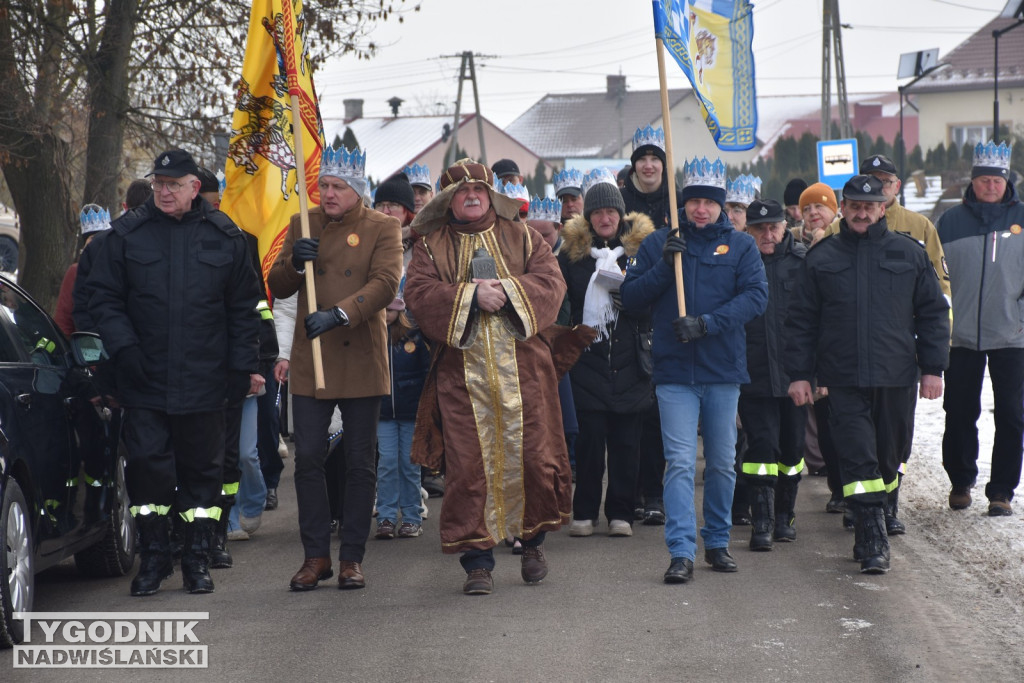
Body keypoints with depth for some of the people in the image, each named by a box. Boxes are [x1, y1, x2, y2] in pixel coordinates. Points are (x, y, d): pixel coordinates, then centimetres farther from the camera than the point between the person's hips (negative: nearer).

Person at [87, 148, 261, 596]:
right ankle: (152, 559, 11)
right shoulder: (126, 234, 4)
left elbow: (244, 308, 8)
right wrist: (124, 347, -10)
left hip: (205, 382, 0)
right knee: (147, 466, -1)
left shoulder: (224, 236, 5)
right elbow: (104, 298, 4)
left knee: (202, 470, 6)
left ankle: (197, 560, 16)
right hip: (143, 381, 0)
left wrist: (242, 367, 2)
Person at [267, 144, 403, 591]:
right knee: (308, 458, -1)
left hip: (361, 360, -2)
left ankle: (353, 557, 11)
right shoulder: (302, 225, 10)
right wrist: (295, 263, -12)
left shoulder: (383, 229, 1)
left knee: (359, 462, 3)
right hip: (310, 359, 2)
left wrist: (340, 314, -28)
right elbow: (277, 287, 10)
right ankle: (316, 555, 9)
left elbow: (385, 284, -15)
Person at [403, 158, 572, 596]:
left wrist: (508, 291, -14)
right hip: (461, 372, -1)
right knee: (469, 464, -4)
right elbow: (418, 293, -5)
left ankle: (533, 540, 22)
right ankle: (477, 562, 2)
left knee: (533, 455, -1)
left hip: (522, 367, 1)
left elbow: (551, 281, 1)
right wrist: (471, 296, -16)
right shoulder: (431, 246, 10)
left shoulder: (521, 238, 13)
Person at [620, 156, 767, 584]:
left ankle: (717, 542, 25)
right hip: (674, 371, -1)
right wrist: (664, 266, -12)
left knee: (722, 463, 11)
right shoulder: (659, 244, 6)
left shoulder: (740, 246, 5)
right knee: (680, 462, -9)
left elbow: (756, 296, -8)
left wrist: (706, 323, -19)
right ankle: (681, 552, -11)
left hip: (723, 370, 1)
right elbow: (630, 297, 3)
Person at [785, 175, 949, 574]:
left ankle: (869, 534, 23)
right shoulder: (822, 258, 7)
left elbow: (933, 313, 10)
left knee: (887, 459, 8)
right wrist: (799, 373, 3)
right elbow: (801, 321, 10)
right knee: (857, 457, -11)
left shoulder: (909, 254, 7)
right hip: (843, 379, -1)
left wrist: (933, 368, 4)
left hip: (895, 376, 1)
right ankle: (874, 541, -12)